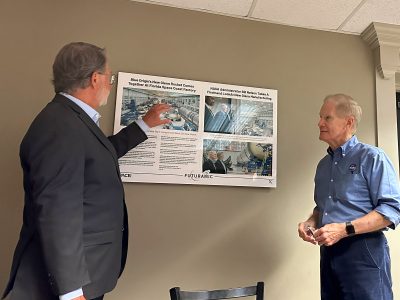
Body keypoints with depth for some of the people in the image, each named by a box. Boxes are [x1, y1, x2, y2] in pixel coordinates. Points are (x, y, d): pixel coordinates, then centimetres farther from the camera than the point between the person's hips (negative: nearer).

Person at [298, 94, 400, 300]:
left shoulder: (372, 157, -7)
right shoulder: (323, 165, 13)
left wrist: (344, 229, -22)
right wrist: (310, 223, 2)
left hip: (363, 251, -6)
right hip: (329, 252, 7)